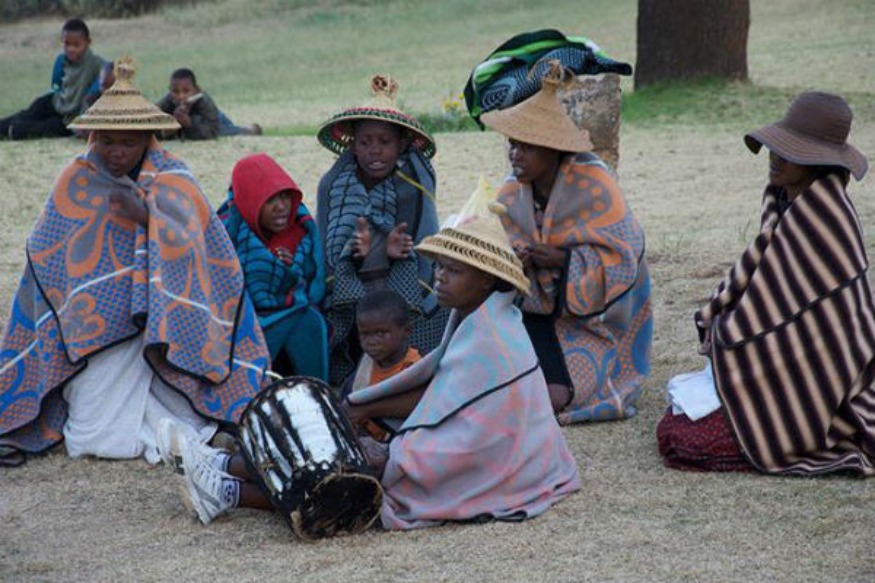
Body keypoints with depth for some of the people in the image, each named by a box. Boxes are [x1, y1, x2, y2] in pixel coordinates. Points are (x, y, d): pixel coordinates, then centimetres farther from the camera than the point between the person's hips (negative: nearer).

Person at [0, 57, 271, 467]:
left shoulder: (171, 180, -3)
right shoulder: (76, 182, 0)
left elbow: (190, 249, -17)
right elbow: (47, 262, 2)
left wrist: (145, 215, -32)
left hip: (162, 325, 0)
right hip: (96, 332, 0)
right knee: (96, 442, -14)